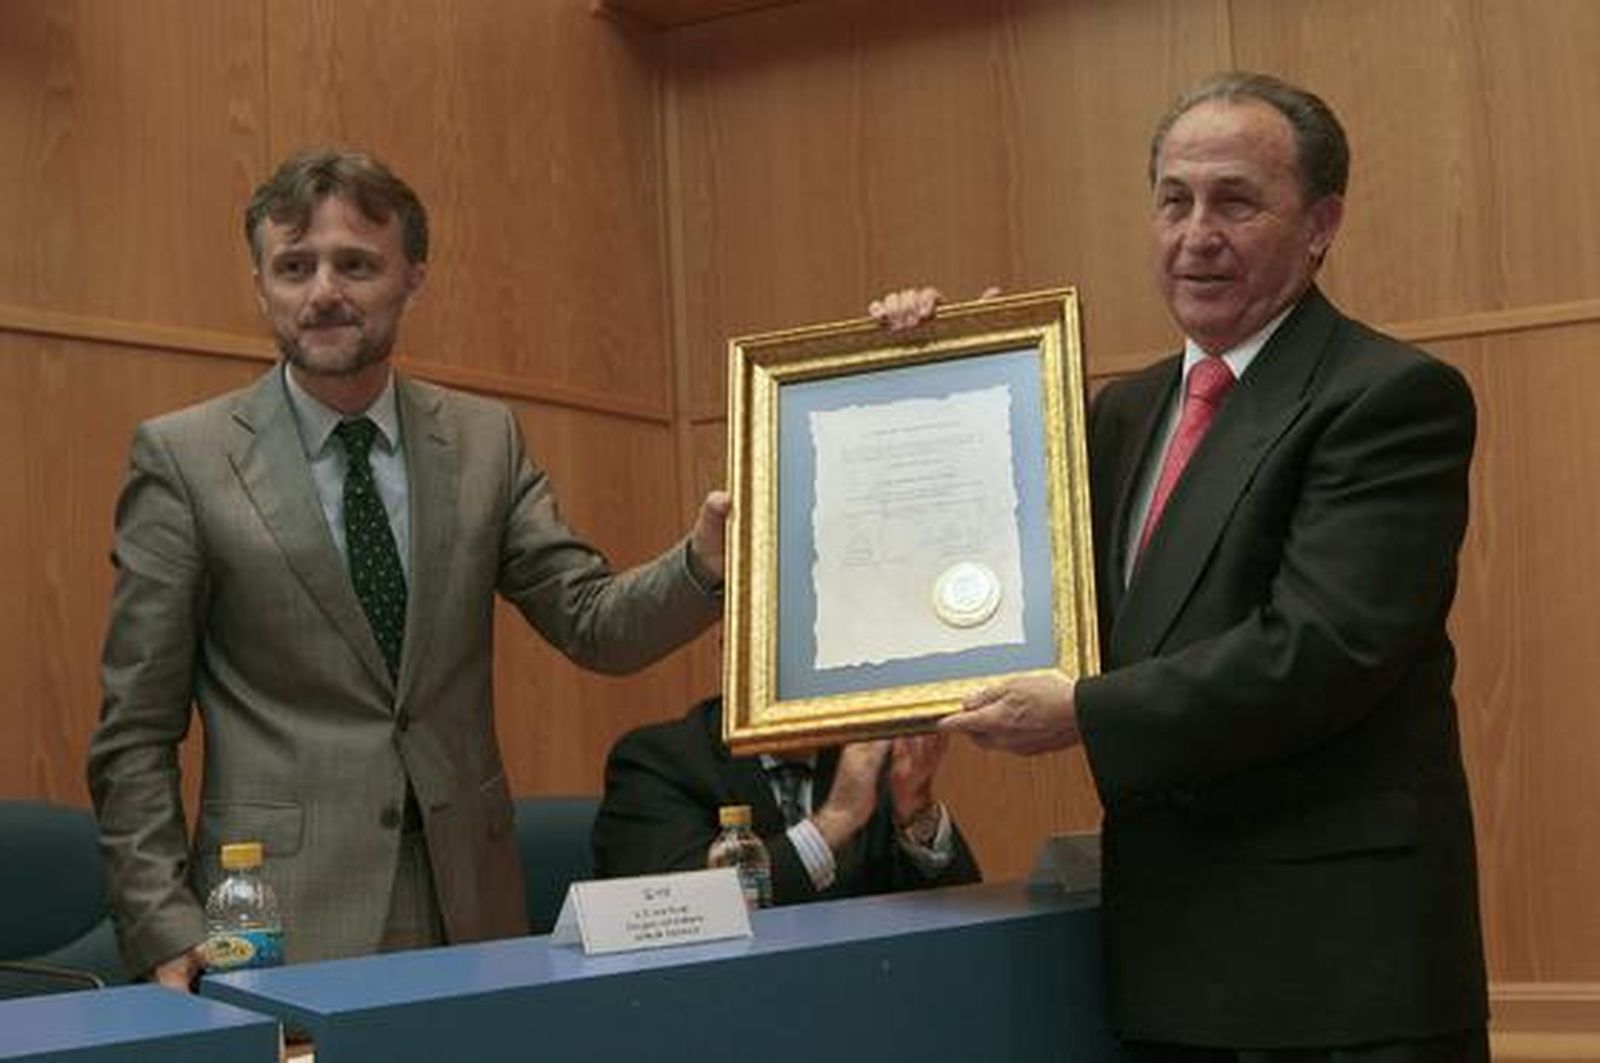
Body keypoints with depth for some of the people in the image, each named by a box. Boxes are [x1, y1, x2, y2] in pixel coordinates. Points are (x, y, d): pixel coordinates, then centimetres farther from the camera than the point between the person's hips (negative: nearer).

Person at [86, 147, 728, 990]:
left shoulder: (485, 440, 5)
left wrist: (703, 565, -20)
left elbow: (593, 623, 0)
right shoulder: (182, 457, -4)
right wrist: (166, 935, -10)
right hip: (281, 920, -3)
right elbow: (135, 732, -3)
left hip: (469, 900, 3)